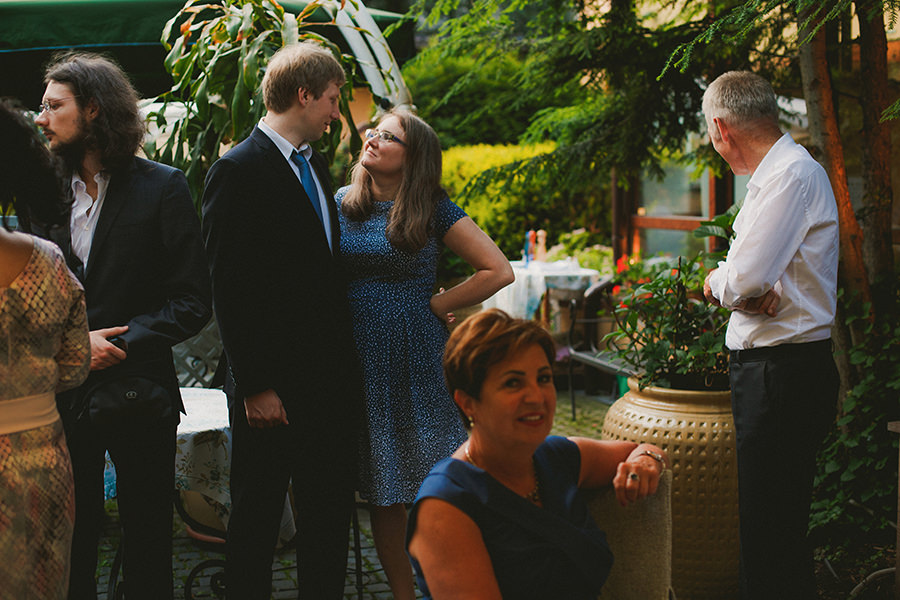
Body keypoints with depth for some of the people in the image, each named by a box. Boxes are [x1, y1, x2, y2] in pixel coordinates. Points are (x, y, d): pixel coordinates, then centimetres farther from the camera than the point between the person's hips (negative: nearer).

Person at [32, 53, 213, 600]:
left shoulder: (161, 187, -4)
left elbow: (193, 301, -7)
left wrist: (121, 344, -18)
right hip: (63, 396, 3)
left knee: (149, 544, 8)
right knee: (69, 545, 9)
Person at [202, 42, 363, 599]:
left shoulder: (315, 165, 14)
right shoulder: (238, 171, -11)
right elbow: (230, 290, -15)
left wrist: (347, 364, 9)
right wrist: (255, 386, -17)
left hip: (331, 381, 8)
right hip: (272, 389, -7)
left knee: (331, 516, 12)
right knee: (257, 518, 6)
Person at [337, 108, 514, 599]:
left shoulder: (432, 210, -3)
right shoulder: (340, 203, 6)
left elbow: (498, 271, -5)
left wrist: (436, 305, -5)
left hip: (418, 360, -3)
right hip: (360, 358, 3)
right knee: (381, 489, 8)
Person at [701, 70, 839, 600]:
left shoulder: (793, 175, -15)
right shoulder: (777, 172, 18)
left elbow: (745, 279, -23)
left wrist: (715, 283, -1)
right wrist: (754, 294, -8)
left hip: (785, 372, -10)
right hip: (774, 370, 10)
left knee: (773, 530, -6)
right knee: (769, 521, 16)